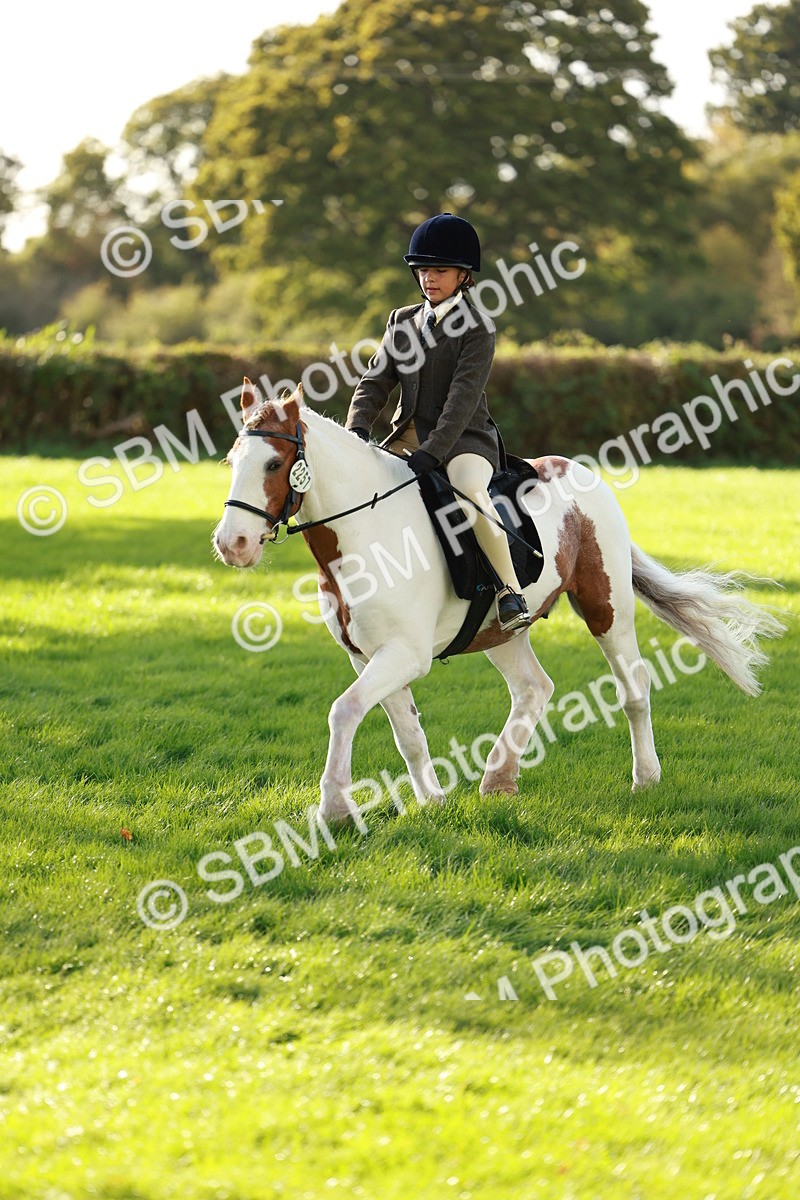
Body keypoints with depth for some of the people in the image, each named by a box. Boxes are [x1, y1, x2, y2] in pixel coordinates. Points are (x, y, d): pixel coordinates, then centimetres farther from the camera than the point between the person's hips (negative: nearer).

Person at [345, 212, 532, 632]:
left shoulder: (476, 327, -7)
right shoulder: (402, 322, 13)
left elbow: (464, 395, -17)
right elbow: (375, 382, 8)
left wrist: (433, 452, -27)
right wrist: (357, 430, -12)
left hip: (464, 439, -7)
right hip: (407, 438, 7)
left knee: (468, 491, -37)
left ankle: (510, 591, -31)